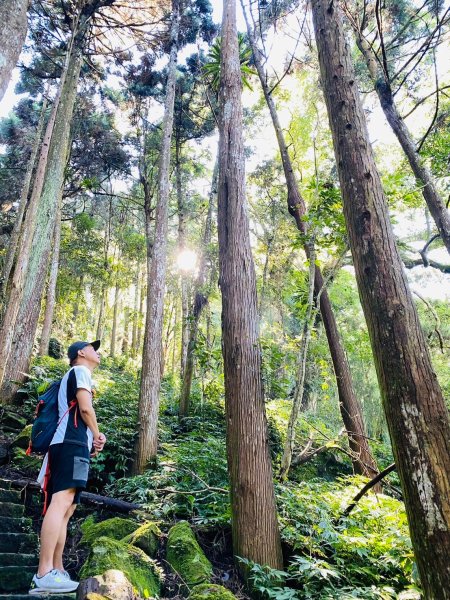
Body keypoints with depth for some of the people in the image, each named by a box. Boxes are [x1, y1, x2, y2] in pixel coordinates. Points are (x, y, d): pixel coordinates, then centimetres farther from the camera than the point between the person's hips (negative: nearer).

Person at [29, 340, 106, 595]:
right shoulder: (80, 370, 2)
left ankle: (57, 571, 7)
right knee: (61, 502, -18)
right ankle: (44, 574, -23)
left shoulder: (75, 375, 30)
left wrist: (95, 436, 11)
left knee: (65, 508, 6)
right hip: (72, 443, -11)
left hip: (69, 444, 11)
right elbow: (85, 408, -11)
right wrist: (98, 436, 3)